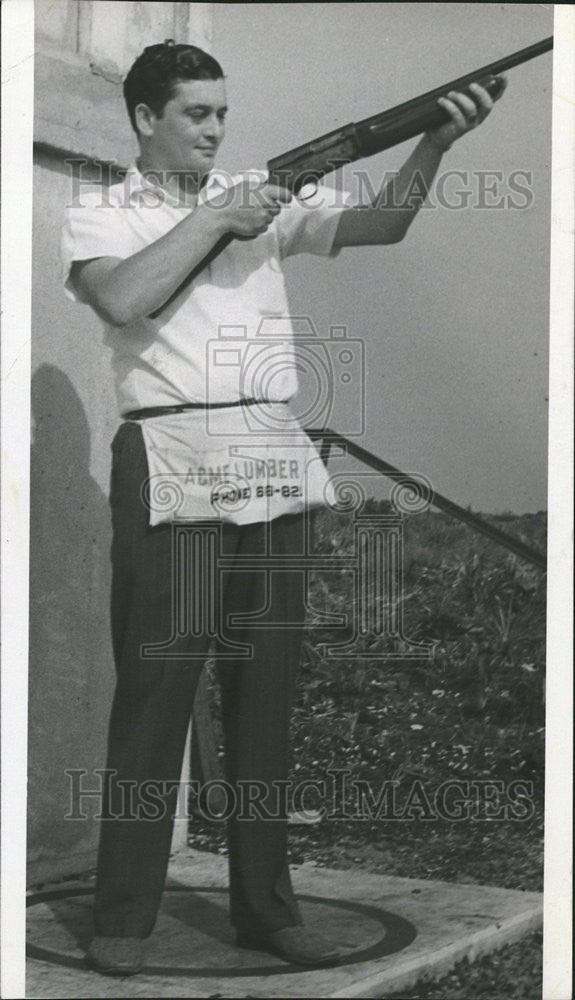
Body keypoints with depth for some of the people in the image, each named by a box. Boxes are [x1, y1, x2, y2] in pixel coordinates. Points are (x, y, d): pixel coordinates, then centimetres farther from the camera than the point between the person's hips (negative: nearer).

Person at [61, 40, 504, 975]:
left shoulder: (264, 200, 16)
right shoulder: (100, 216, 6)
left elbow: (382, 224, 7)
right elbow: (123, 300, -14)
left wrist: (435, 143, -8)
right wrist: (214, 220, -8)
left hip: (273, 465, 4)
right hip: (170, 466, -4)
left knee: (266, 693, 7)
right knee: (153, 689, -2)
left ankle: (265, 906, 17)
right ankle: (123, 917, 7)